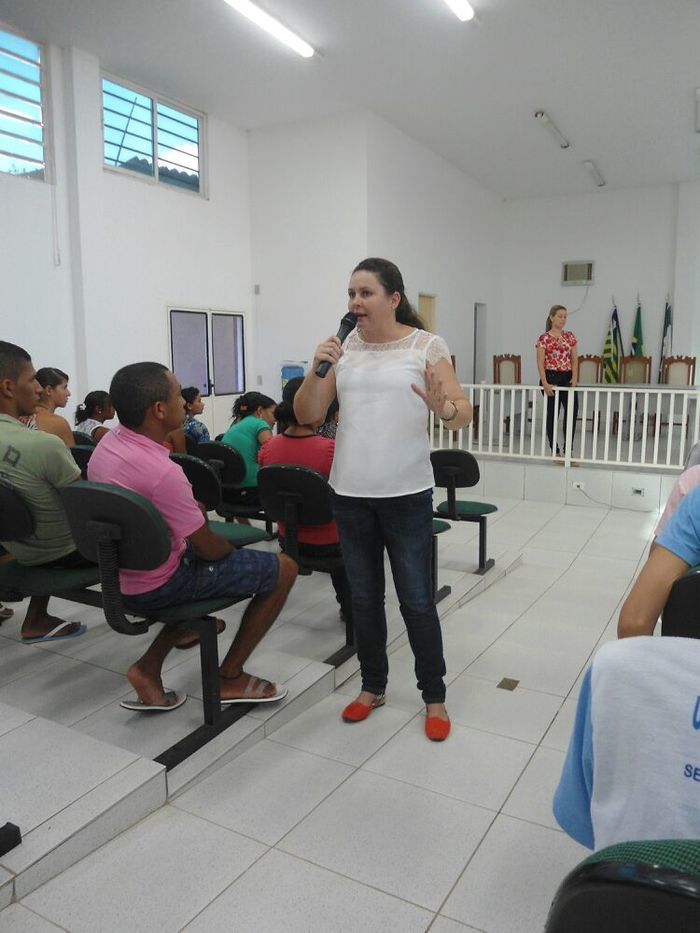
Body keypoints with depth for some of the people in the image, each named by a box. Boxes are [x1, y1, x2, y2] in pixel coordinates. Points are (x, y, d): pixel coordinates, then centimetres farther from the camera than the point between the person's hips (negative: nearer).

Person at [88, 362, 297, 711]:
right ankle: (229, 677, 12)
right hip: (157, 585, -8)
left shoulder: (109, 442, -3)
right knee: (283, 568, 1)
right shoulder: (161, 471, -30)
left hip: (120, 575, 9)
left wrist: (189, 509, 11)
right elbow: (209, 548, -19)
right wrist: (231, 550, 1)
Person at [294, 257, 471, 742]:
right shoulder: (342, 348, 5)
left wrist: (443, 408, -33)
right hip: (350, 492, 4)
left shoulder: (427, 345, -5)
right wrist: (316, 371, -15)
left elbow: (465, 413, -10)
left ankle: (434, 697, 24)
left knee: (417, 601, 5)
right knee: (364, 597, 15)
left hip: (407, 494, -3)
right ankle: (373, 686, 34)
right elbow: (307, 416, 2)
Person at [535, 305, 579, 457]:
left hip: (567, 378, 4)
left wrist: (574, 377, -6)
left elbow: (574, 359, 8)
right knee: (552, 414, 4)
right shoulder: (544, 338, -3)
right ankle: (555, 451, 15)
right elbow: (540, 363, -7)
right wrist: (545, 383, -17)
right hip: (551, 378, -4)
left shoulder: (570, 336, 10)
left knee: (573, 410, -9)